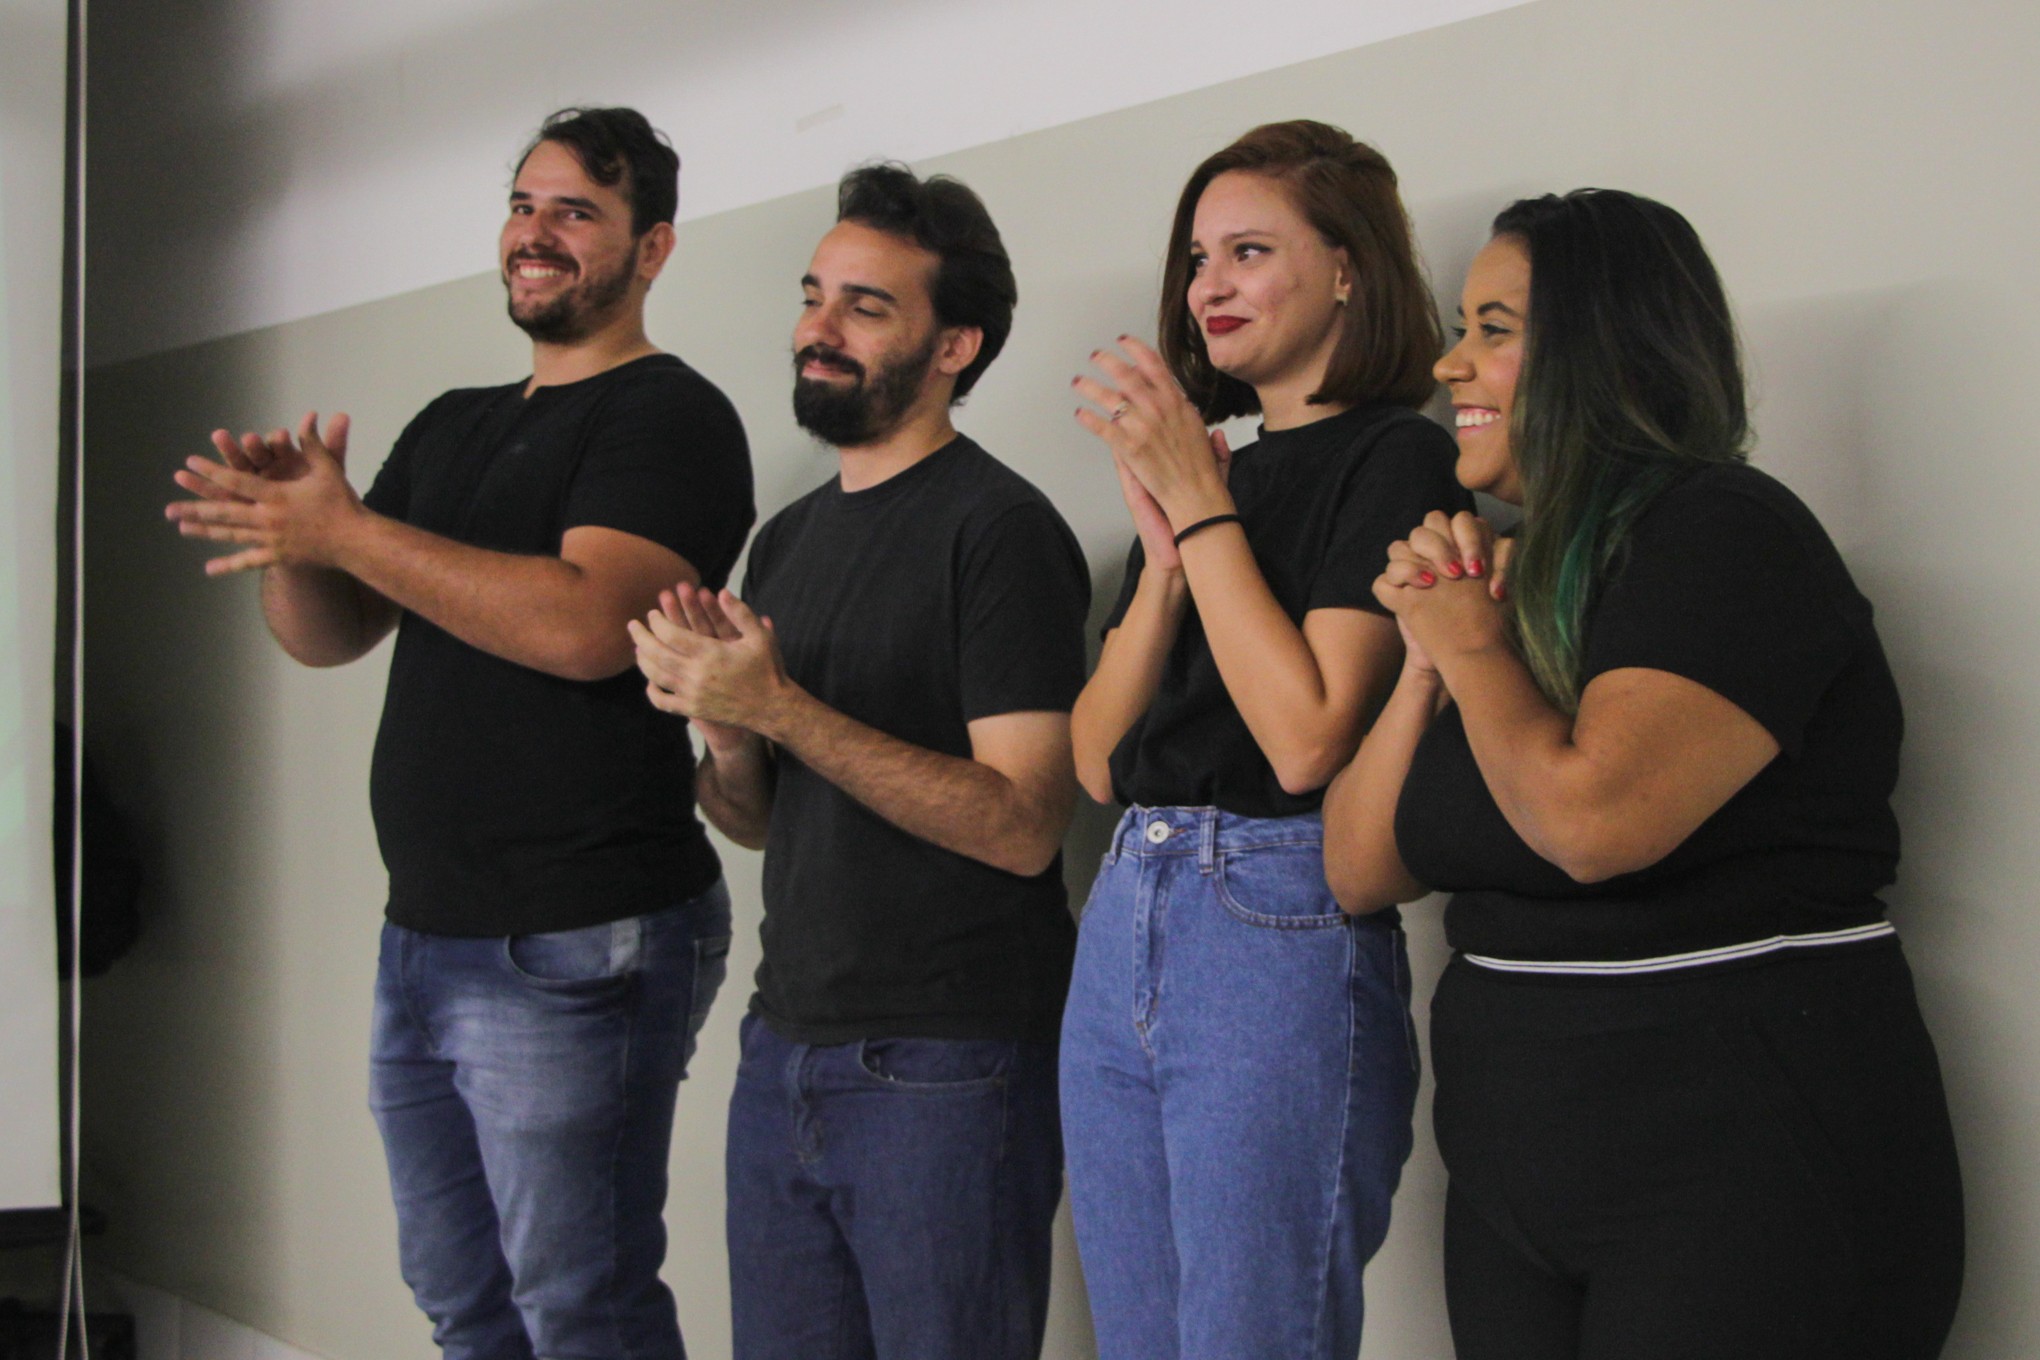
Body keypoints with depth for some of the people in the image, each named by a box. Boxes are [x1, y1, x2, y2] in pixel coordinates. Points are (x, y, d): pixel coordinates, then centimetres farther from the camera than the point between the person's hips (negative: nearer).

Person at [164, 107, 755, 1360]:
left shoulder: (668, 417, -8)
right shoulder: (453, 427, 18)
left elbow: (586, 625, -24)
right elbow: (332, 637, 17)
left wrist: (345, 529, -18)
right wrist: (285, 532, -6)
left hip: (573, 955, -8)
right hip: (424, 932, 8)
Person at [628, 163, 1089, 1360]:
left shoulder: (999, 529, -11)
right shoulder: (790, 538, 13)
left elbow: (1023, 826, -20)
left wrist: (782, 707, -21)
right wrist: (723, 732, -6)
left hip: (946, 1073, -7)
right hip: (786, 1052, 7)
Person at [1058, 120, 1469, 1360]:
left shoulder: (1395, 458, -5)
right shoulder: (1201, 470, 17)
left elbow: (1307, 738, -17)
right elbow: (1098, 759, 11)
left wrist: (1202, 504, -12)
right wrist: (1166, 551, -2)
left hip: (1282, 935, -8)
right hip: (1125, 929, 8)